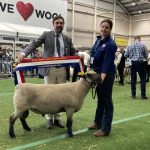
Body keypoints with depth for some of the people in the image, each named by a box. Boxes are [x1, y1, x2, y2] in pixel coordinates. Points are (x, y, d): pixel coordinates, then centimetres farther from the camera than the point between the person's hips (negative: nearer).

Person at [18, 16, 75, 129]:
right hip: (49, 69, -2)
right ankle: (49, 119, 16)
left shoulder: (67, 39, 13)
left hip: (62, 70, 3)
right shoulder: (46, 35, 4)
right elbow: (35, 44, -7)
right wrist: (24, 53, -24)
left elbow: (73, 54, 13)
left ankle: (57, 118, 18)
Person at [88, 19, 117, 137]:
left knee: (106, 100, 0)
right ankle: (98, 122, 30)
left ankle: (106, 128, 8)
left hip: (106, 74, -8)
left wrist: (102, 78, -34)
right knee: (100, 98, 17)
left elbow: (107, 63, -25)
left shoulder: (111, 44, -17)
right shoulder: (98, 40, 7)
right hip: (97, 73, 8)